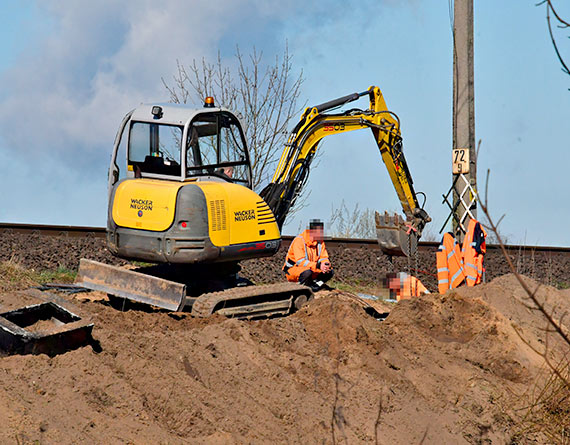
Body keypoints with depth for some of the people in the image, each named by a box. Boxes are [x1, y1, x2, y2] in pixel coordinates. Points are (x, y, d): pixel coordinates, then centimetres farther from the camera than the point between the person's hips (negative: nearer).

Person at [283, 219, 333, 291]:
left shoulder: (320, 241, 1)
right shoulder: (299, 240, -21)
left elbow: (324, 258, 3)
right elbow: (300, 262, -29)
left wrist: (326, 265, -23)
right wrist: (318, 266, -38)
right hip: (292, 269, -7)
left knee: (330, 272, -8)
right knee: (307, 272, -39)